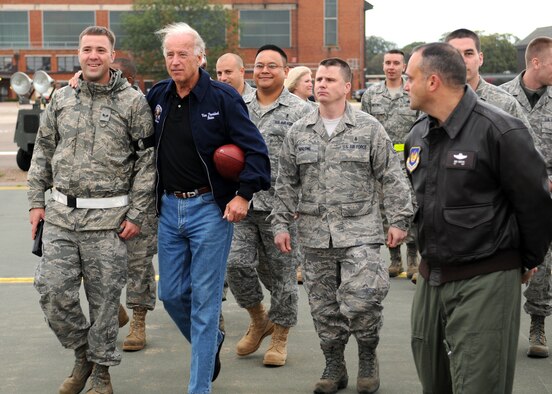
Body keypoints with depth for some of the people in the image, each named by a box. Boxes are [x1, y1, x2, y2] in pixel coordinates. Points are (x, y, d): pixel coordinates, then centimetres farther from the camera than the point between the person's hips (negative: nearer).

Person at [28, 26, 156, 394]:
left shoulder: (134, 102, -3)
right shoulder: (61, 99, 9)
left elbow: (147, 160, -3)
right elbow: (43, 152, 16)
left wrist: (136, 214, -7)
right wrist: (37, 201, 9)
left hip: (108, 218, -3)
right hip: (60, 215, 4)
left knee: (104, 298, 3)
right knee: (53, 292, 0)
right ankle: (83, 353, 24)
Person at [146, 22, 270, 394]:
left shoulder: (223, 97, -9)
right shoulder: (157, 96, 6)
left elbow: (256, 150, -11)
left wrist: (244, 195, -17)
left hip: (210, 208, -5)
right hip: (169, 208, 5)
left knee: (204, 299, -1)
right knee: (171, 293, 10)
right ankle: (212, 340, 39)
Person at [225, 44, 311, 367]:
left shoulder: (300, 110, -3)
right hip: (243, 205, 4)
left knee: (282, 273, 4)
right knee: (237, 263, -5)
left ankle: (280, 337, 20)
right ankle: (259, 320, 20)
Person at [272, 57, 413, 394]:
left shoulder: (369, 128, 0)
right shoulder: (299, 133, 9)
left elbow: (392, 178, 1)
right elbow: (286, 184, 14)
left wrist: (399, 220, -4)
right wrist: (281, 224, 9)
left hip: (360, 232, -3)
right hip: (315, 237, 3)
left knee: (361, 301, -14)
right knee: (324, 308, 9)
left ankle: (368, 359, 12)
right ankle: (334, 366, 26)